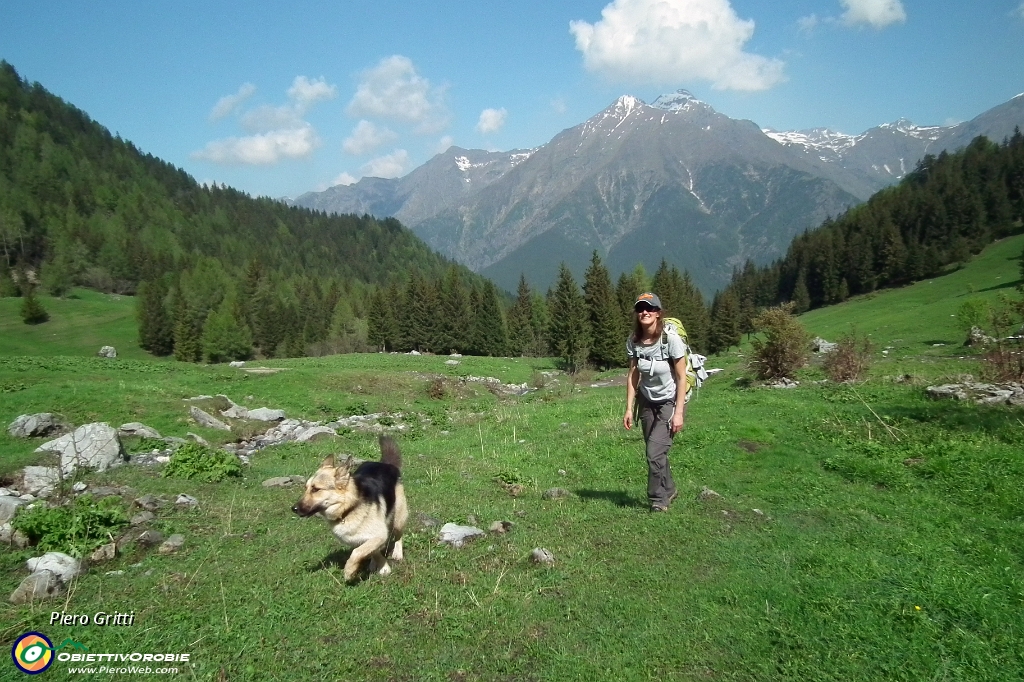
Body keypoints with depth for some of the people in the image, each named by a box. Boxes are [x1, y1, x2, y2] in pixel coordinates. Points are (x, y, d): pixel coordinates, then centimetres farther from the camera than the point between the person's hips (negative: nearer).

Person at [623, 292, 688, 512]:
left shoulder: (671, 339, -21)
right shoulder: (633, 341, -7)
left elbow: (681, 378, -16)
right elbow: (632, 375, 0)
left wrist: (678, 412, -18)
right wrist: (629, 408, -4)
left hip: (669, 402, -5)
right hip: (647, 402, 5)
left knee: (655, 452, -13)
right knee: (655, 452, 10)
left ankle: (658, 499, 8)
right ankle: (669, 490, 34)